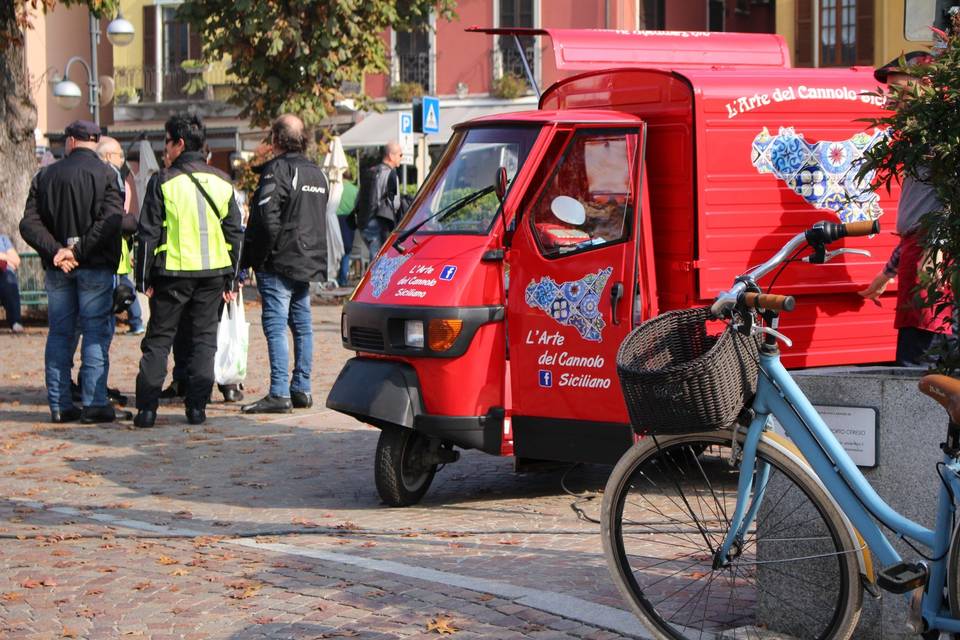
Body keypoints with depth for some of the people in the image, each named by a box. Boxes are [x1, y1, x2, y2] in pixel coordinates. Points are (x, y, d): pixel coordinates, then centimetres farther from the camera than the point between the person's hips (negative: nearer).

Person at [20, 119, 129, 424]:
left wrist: (55, 250, -11)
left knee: (60, 333, 10)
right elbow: (111, 220, -18)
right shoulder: (105, 174, -6)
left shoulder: (45, 175, 7)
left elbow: (29, 222, -2)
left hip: (57, 269, 4)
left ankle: (59, 404, 10)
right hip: (95, 266, -4)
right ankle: (94, 403, -5)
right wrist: (78, 250, -16)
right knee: (96, 332, 0)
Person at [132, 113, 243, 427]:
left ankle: (146, 408, 2)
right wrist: (231, 280, 16)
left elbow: (148, 235, -5)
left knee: (158, 338, 6)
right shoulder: (222, 182, 7)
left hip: (173, 273, -3)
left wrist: (144, 279, 1)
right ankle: (197, 407, 5)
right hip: (213, 272, 3)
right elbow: (235, 233, 10)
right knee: (205, 337, 10)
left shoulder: (163, 182, -6)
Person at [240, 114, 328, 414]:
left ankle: (279, 394, -13)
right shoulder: (316, 173, 15)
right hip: (309, 262, 8)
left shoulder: (277, 169, -13)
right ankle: (302, 389, 17)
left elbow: (267, 215, -20)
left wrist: (258, 256, -12)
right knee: (302, 324, 13)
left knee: (275, 325, -9)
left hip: (279, 261, -8)